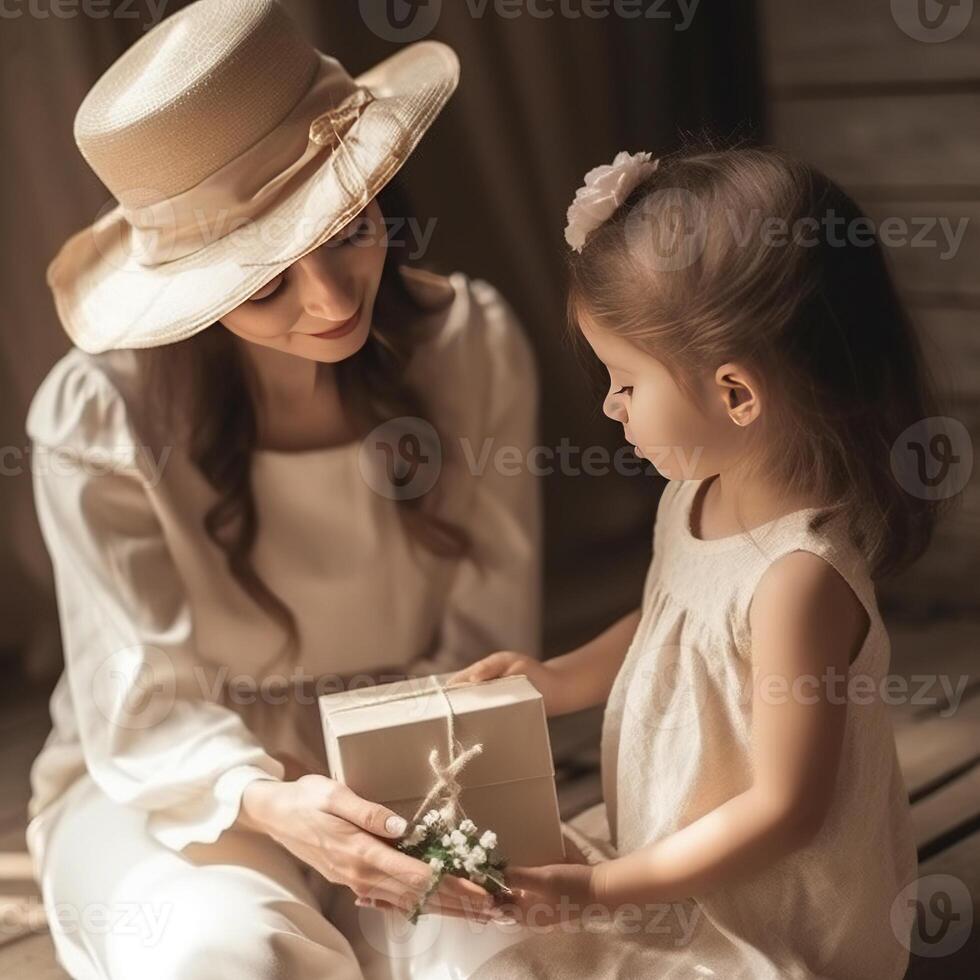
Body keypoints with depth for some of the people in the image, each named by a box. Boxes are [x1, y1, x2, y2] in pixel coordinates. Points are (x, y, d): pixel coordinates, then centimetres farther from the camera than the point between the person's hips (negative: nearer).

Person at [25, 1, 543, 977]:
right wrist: (270, 803, -38)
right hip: (177, 786, -2)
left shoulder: (470, 345, -12)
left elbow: (488, 640, -7)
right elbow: (144, 712, -16)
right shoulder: (101, 420, -20)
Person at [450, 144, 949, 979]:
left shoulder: (798, 575, -30)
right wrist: (557, 680, 4)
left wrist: (603, 888, -21)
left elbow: (784, 808, -24)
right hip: (667, 855, 8)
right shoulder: (696, 496, -4)